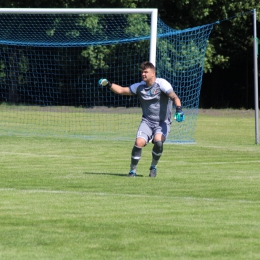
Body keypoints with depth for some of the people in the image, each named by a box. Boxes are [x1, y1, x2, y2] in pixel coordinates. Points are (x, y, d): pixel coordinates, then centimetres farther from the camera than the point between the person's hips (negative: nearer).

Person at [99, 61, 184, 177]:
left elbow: (174, 97, -21)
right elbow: (121, 90, 12)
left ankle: (153, 167, -1)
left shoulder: (161, 83, -10)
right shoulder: (140, 86, 5)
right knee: (139, 142, -19)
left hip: (163, 122, -3)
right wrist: (108, 85, -3)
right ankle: (132, 170, -2)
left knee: (158, 141, -28)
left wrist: (179, 110, -38)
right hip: (147, 121, 3)